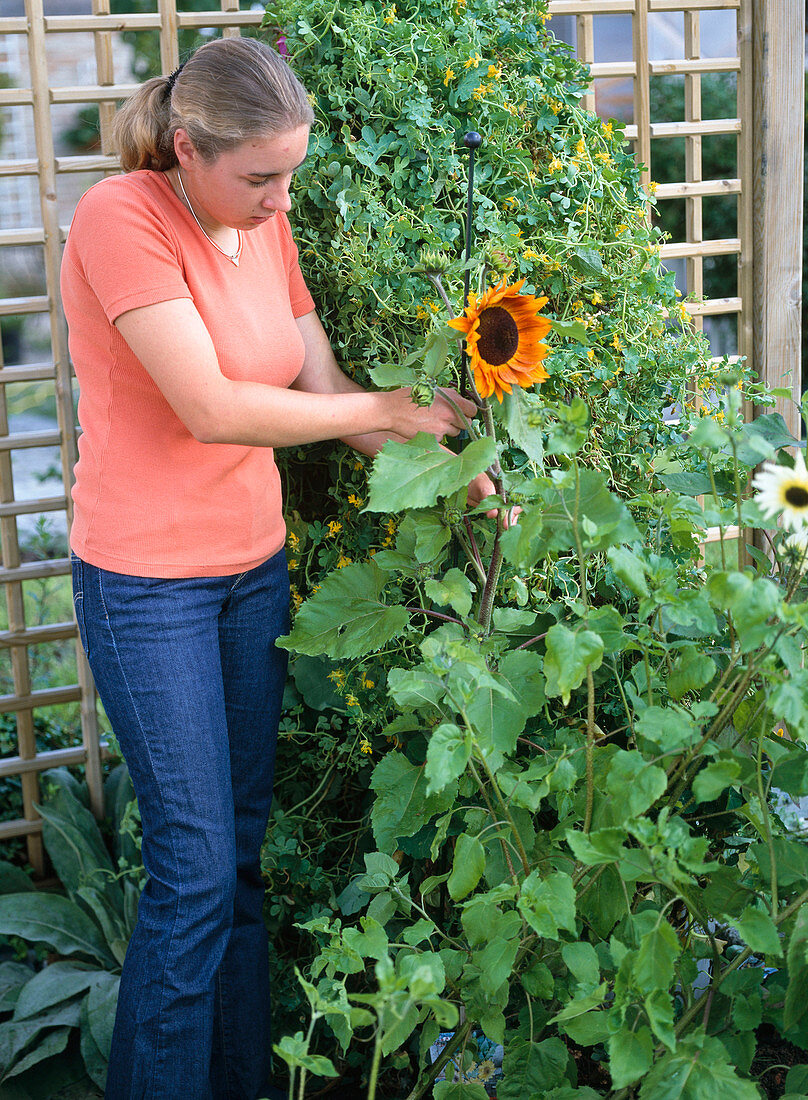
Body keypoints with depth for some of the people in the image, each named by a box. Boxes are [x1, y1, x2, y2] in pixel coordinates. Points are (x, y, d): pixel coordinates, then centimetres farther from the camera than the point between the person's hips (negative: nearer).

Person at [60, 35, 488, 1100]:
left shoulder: (268, 223, 5)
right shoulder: (121, 217, -17)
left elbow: (326, 396, 8)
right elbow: (211, 409, -22)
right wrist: (389, 407, -15)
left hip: (254, 565, 7)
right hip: (148, 583, -7)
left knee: (244, 852, 13)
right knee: (198, 869, -3)